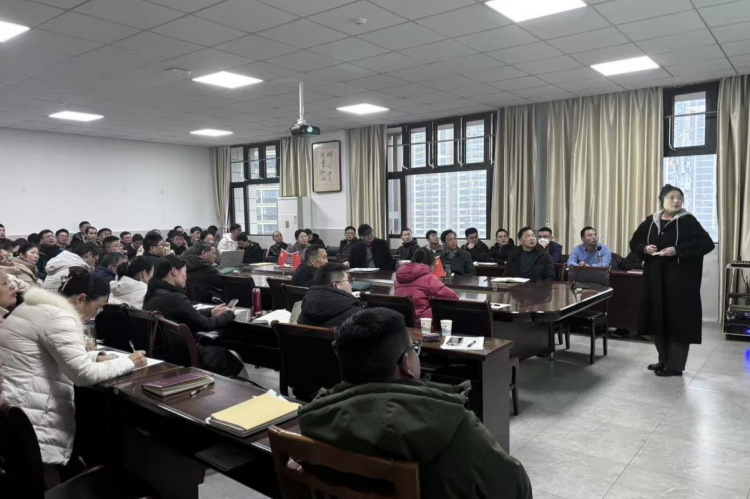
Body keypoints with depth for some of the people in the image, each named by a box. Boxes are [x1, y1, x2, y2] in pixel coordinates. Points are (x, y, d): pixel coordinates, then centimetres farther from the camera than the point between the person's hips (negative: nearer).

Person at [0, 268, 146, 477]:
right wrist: (129, 362, -7)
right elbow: (85, 374, -20)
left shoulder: (39, 306, 14)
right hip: (27, 424, -10)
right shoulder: (58, 317, -17)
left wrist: (96, 356, 13)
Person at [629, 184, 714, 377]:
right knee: (658, 318, 9)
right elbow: (634, 242, 15)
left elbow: (707, 243, -14)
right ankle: (664, 360, 22)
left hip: (680, 279, -5)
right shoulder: (650, 222, 8)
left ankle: (675, 365, 5)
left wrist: (677, 250, -23)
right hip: (655, 278, 5)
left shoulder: (688, 221, -5)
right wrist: (644, 248, -7)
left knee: (678, 320, -3)